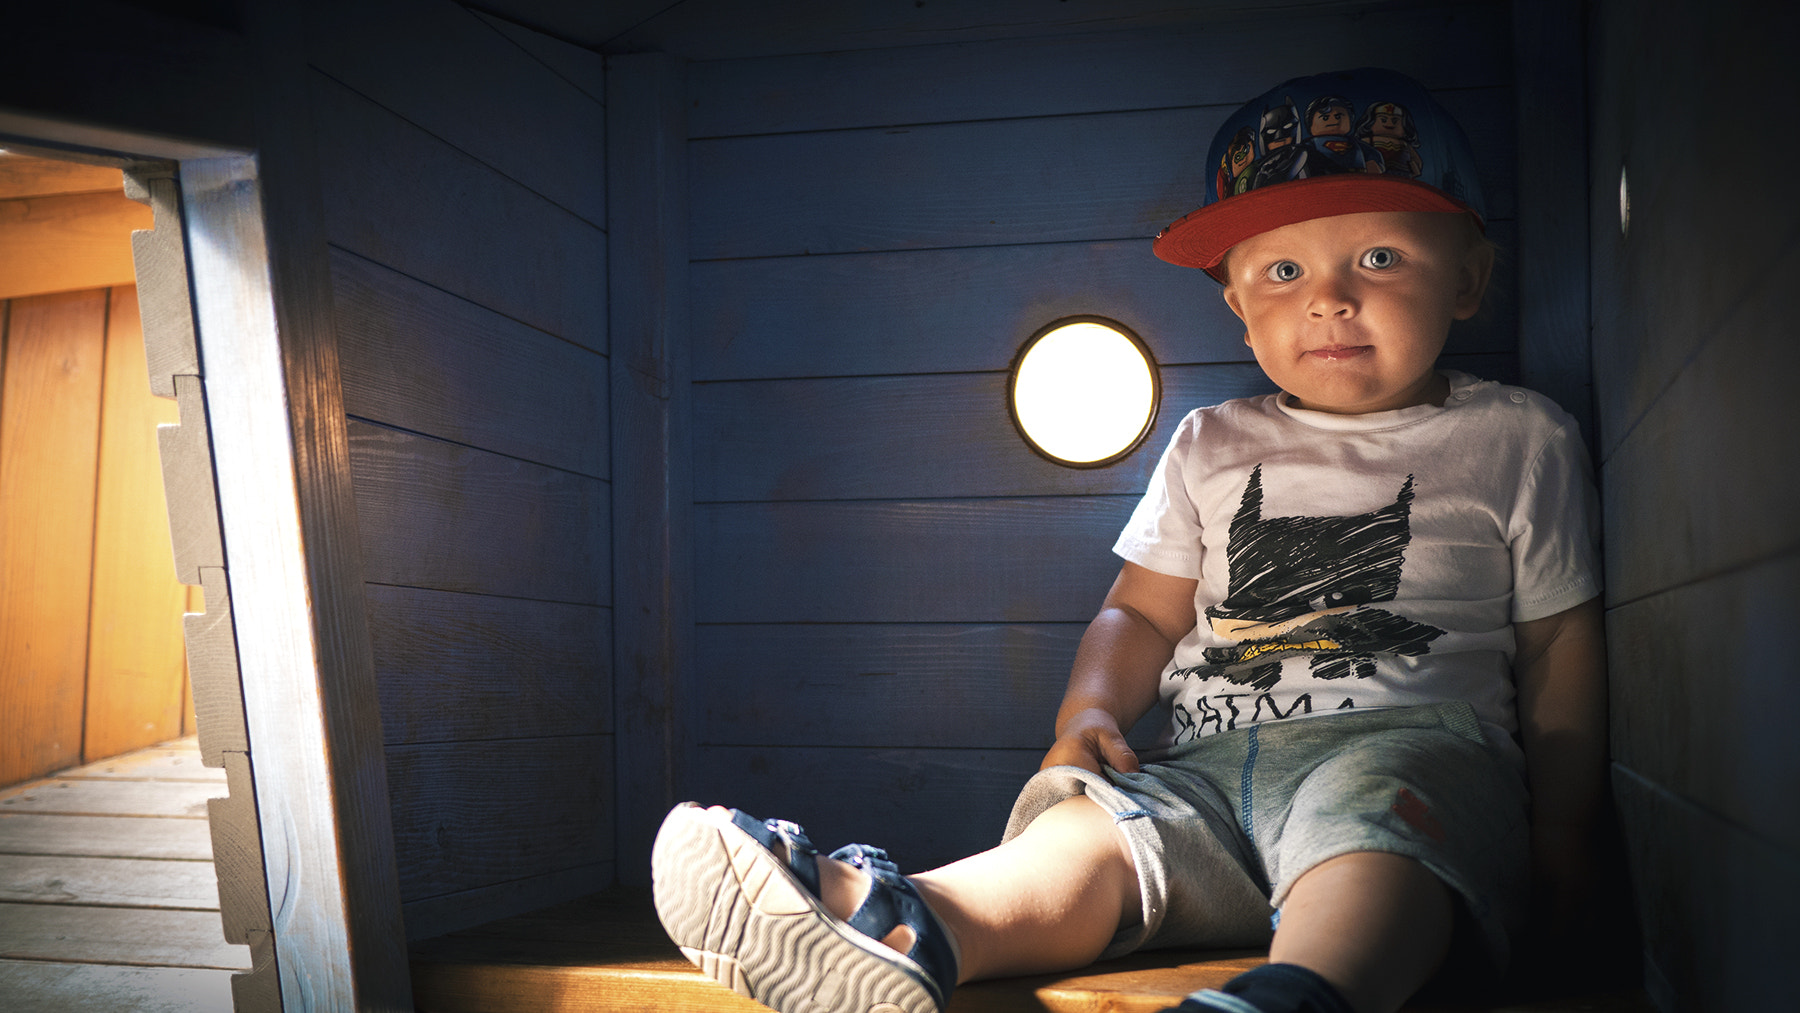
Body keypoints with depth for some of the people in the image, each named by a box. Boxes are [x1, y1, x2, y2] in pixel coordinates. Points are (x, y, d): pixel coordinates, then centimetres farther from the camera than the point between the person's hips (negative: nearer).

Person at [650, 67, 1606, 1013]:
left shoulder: (1515, 438, 13)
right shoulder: (1209, 448, 20)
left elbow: (1559, 643, 13)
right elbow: (1142, 615, 21)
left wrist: (1561, 835, 6)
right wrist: (1092, 711, -1)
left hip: (1413, 737, -2)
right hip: (1211, 762, 3)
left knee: (1367, 804, -38)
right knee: (1093, 824, -28)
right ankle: (902, 926, -53)